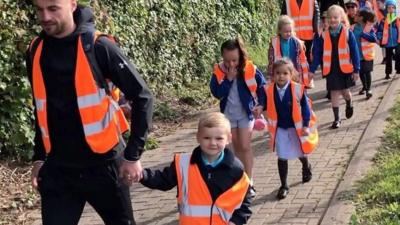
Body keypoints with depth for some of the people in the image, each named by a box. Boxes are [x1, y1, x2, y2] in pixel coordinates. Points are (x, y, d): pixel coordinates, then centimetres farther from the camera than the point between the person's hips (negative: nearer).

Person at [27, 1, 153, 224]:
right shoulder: (35, 52, 2)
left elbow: (143, 96, -10)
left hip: (104, 164, -3)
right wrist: (39, 156, 13)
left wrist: (133, 155, -12)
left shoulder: (98, 46, -13)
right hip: (57, 169, 3)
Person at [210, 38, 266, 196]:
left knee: (245, 147, -6)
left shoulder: (250, 69, -14)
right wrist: (228, 78, -26)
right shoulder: (218, 71, -12)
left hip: (246, 113, -2)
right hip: (228, 114, 2)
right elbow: (217, 93, -18)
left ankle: (249, 183, -1)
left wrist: (261, 105, -8)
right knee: (237, 147, 15)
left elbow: (262, 87, -1)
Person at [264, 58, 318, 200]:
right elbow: (268, 108, 3)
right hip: (280, 129, 1)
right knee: (282, 157, 3)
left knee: (301, 152, 19)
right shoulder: (269, 91, -12)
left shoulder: (297, 89, -19)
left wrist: (306, 125, -14)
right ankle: (284, 186, 15)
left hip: (297, 127, -1)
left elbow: (305, 107, -12)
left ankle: (306, 167, 54)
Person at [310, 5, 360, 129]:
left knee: (345, 91, 12)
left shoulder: (348, 33, -8)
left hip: (345, 69, -1)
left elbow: (354, 52, -4)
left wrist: (356, 70, -6)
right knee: (334, 93, 3)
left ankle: (349, 104, 47)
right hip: (331, 70, 1)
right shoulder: (324, 35, -3)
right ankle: (337, 119, 13)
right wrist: (312, 70, -2)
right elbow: (317, 54, 1)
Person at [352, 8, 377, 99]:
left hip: (367, 54, -5)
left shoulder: (369, 27, -13)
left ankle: (368, 89, 10)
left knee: (367, 72, 1)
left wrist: (363, 34, -28)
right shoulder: (355, 27, 0)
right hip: (358, 54, 5)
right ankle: (364, 87, 34)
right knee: (361, 72, 15)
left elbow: (374, 39, -25)